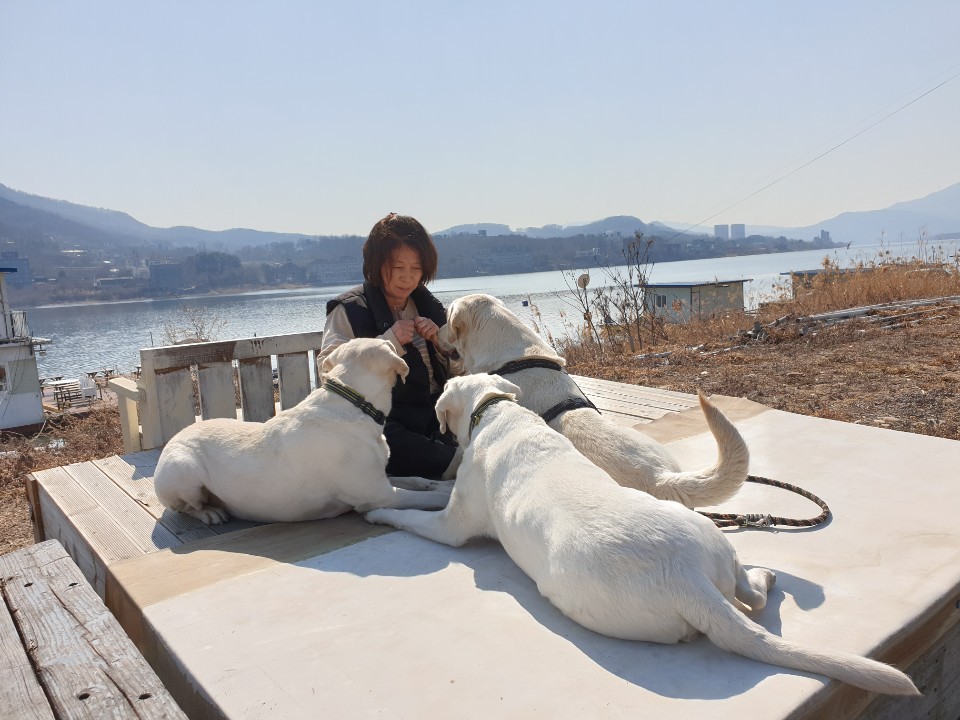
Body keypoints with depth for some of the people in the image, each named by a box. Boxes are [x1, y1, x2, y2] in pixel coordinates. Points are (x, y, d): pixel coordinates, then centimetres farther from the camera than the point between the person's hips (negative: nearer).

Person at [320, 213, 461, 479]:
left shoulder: (428, 305, 16)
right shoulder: (349, 310, 0)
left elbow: (460, 370, 18)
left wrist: (441, 340, -3)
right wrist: (389, 342, -19)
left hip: (436, 420, 5)